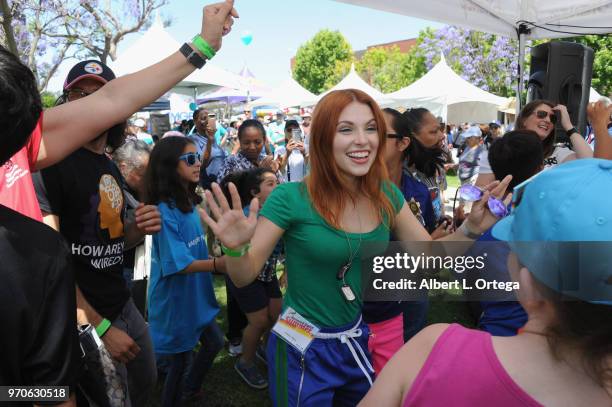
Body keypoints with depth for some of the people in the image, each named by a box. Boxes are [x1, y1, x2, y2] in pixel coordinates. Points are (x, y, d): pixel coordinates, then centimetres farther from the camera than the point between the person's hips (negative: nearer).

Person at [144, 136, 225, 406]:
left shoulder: (189, 202, 2)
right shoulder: (164, 211, -25)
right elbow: (178, 264, -29)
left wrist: (220, 258, 17)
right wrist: (217, 264, -40)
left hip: (196, 297, 9)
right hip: (174, 301, -9)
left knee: (214, 343, 24)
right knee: (179, 361, 9)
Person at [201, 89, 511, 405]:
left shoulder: (386, 195, -6)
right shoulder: (291, 199, -21)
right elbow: (244, 277, -15)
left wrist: (471, 228, -15)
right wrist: (237, 248, -37)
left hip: (357, 341, 5)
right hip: (302, 351, -5)